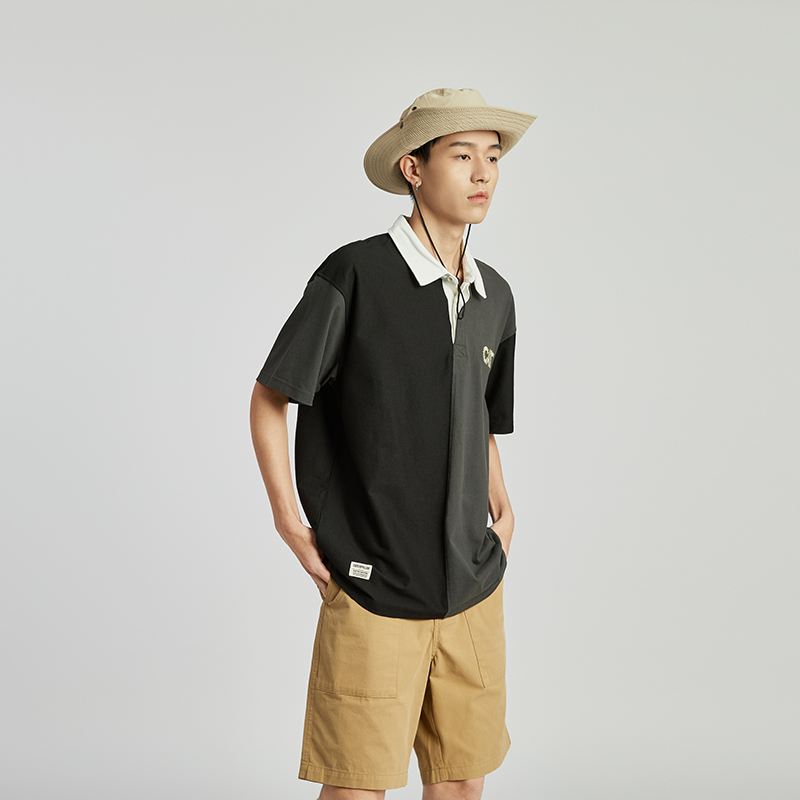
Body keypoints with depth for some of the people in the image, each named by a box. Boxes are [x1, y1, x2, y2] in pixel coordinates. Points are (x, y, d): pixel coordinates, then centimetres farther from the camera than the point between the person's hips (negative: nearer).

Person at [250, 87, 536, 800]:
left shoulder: (495, 297, 8)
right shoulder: (355, 276, -10)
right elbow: (268, 401, -4)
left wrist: (501, 503, 10)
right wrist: (291, 526, -7)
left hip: (474, 589, 6)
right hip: (373, 588, -5)